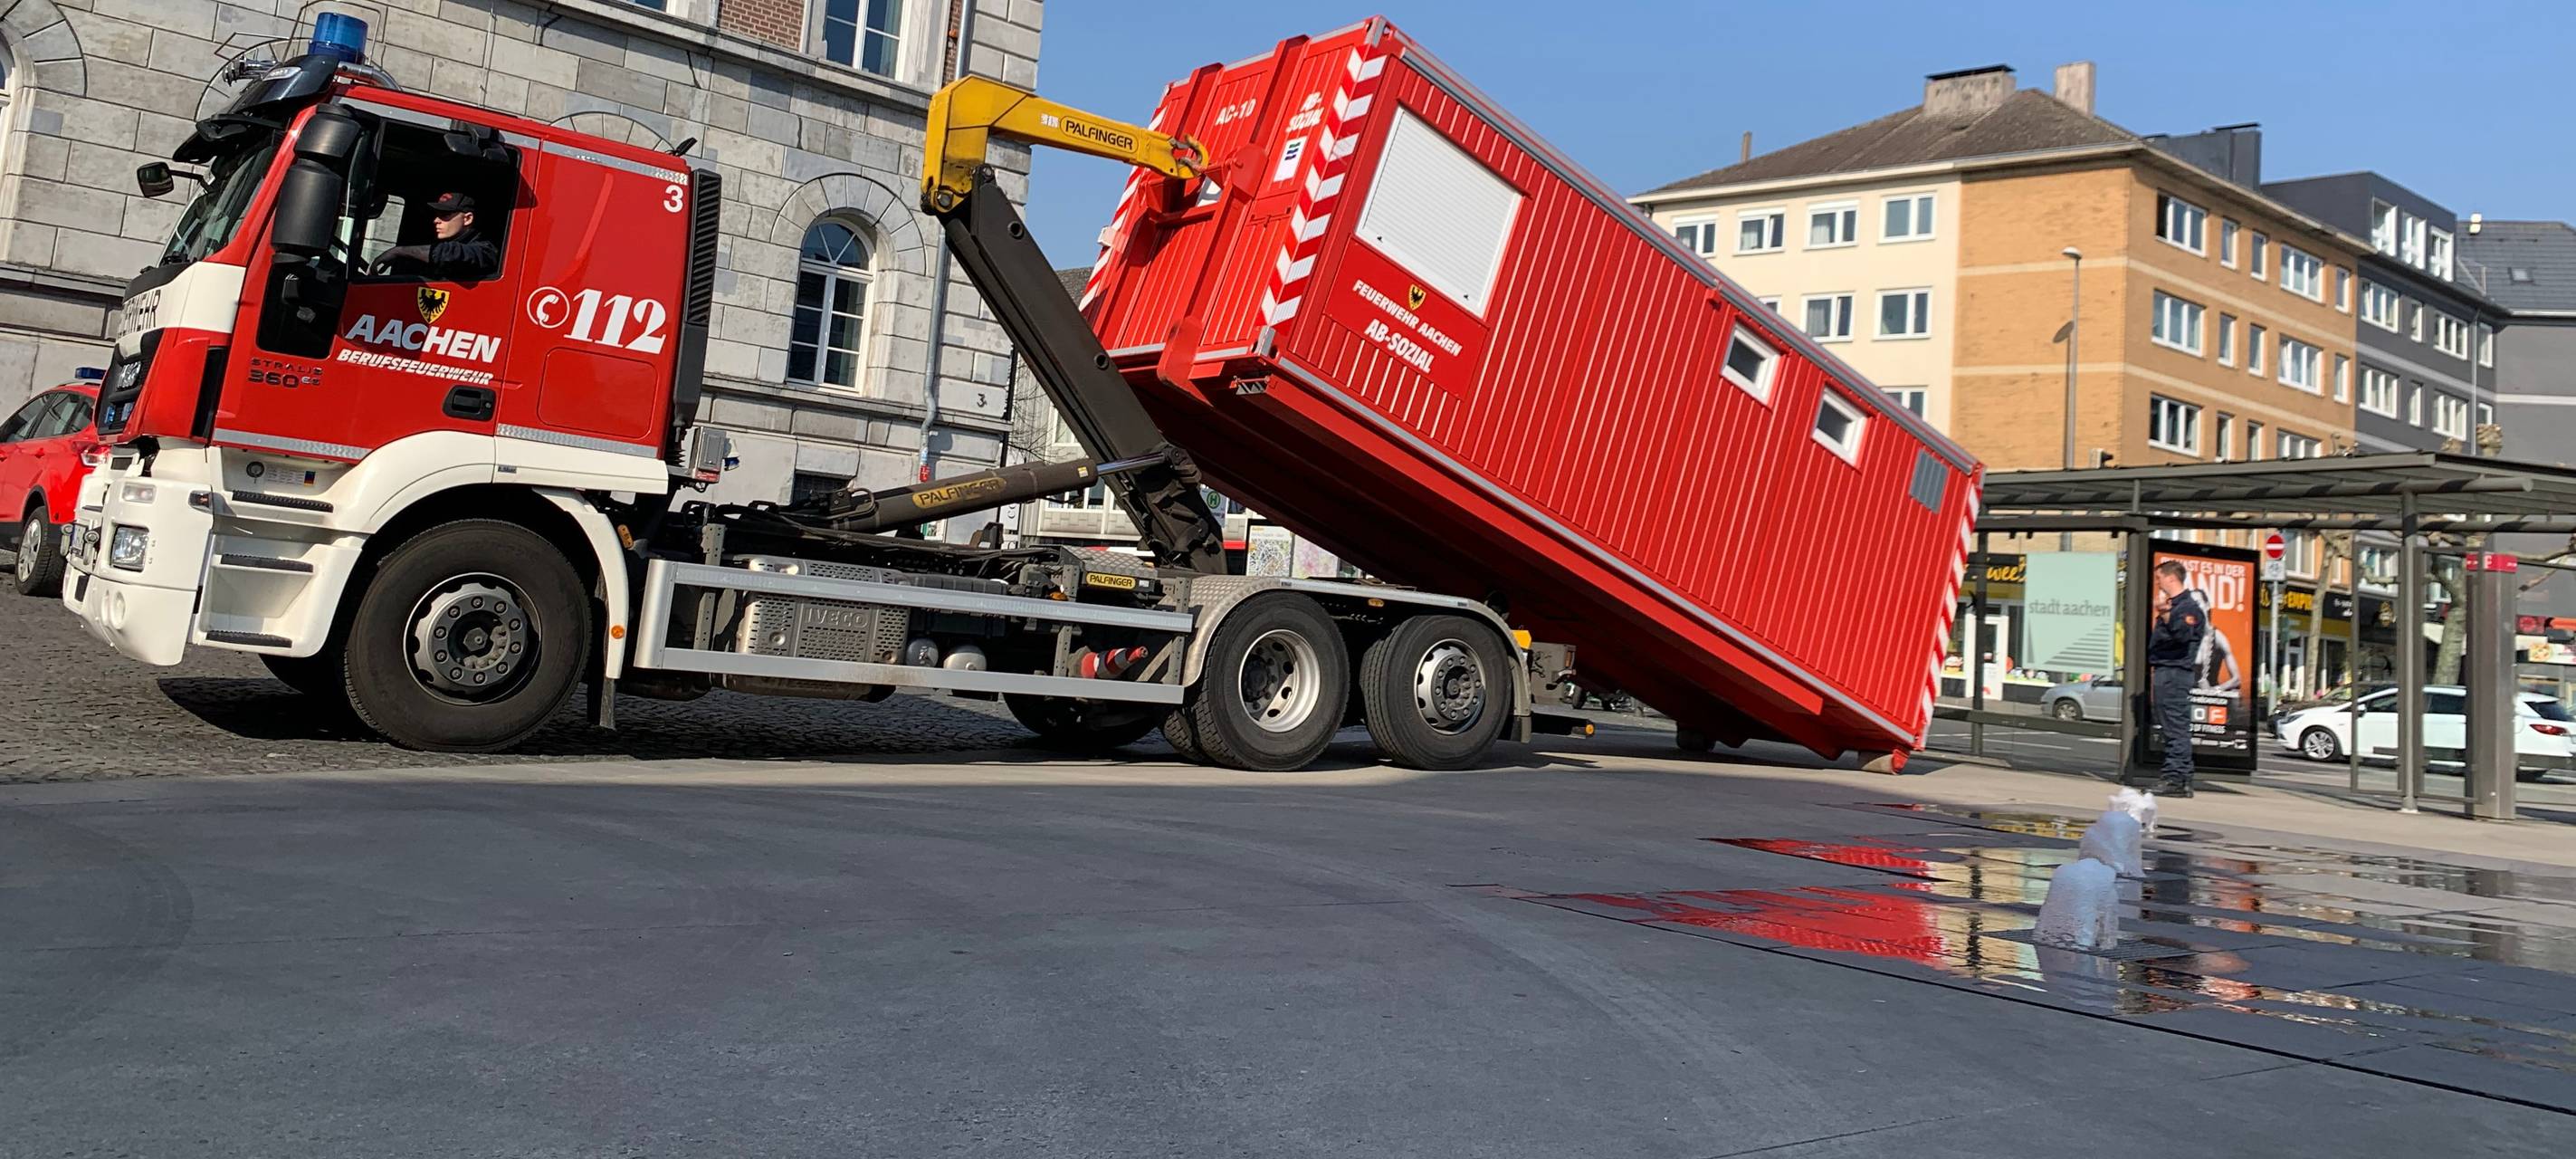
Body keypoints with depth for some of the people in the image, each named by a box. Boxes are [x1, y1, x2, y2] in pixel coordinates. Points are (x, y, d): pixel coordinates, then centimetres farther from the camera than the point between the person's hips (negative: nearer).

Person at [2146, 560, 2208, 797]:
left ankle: (2177, 779, -12)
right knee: (2171, 729, 11)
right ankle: (2178, 779, 14)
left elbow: (2183, 634, -27)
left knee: (2176, 728, -11)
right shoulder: (2170, 605, 22)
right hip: (2164, 671, 10)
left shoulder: (2189, 607, -8)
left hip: (2176, 672, -10)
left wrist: (2166, 614, -36)